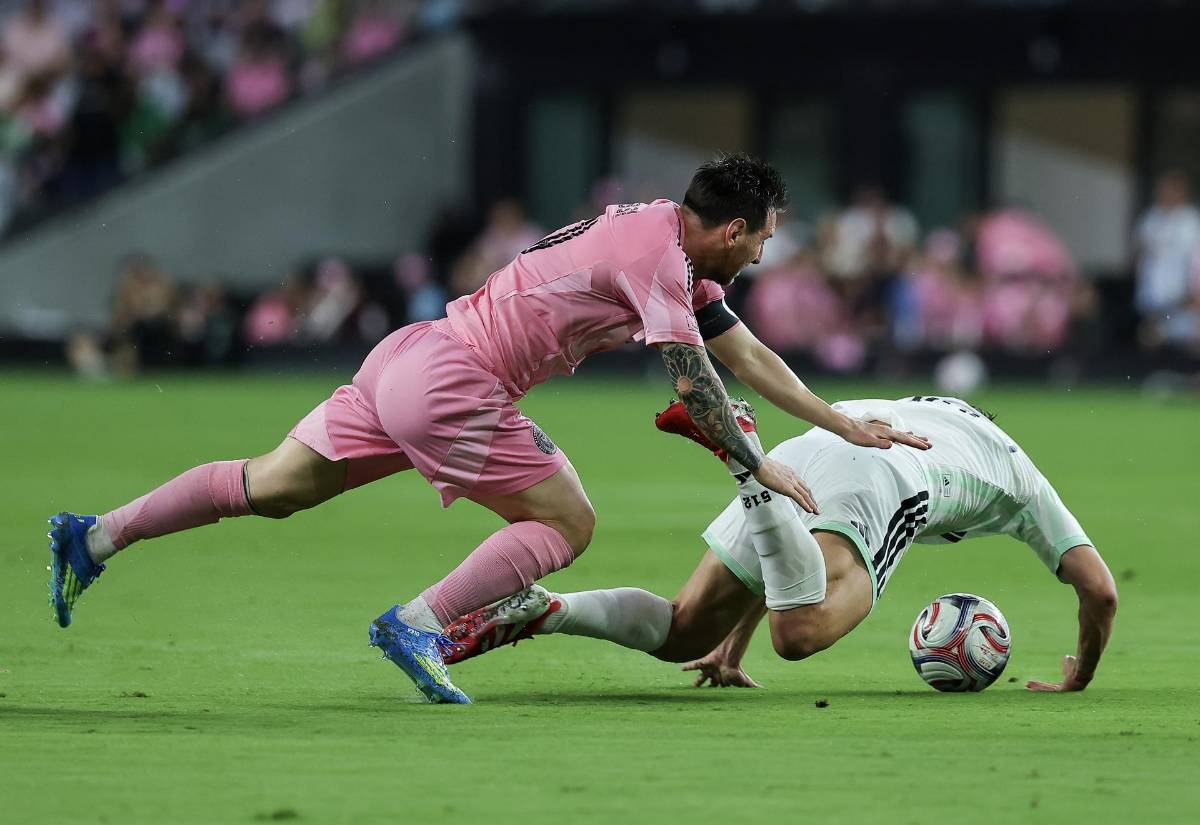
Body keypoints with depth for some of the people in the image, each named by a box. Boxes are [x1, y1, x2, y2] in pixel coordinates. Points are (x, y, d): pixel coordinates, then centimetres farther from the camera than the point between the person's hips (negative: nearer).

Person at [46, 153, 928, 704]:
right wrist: (759, 467, -5)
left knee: (273, 487, 12)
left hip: (411, 358, 9)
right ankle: (419, 623, -12)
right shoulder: (656, 257, -14)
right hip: (450, 384, -9)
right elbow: (694, 380, -15)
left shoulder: (670, 247, 16)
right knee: (568, 522, -4)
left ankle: (96, 535, 12)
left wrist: (848, 426, 25)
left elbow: (749, 353, 23)